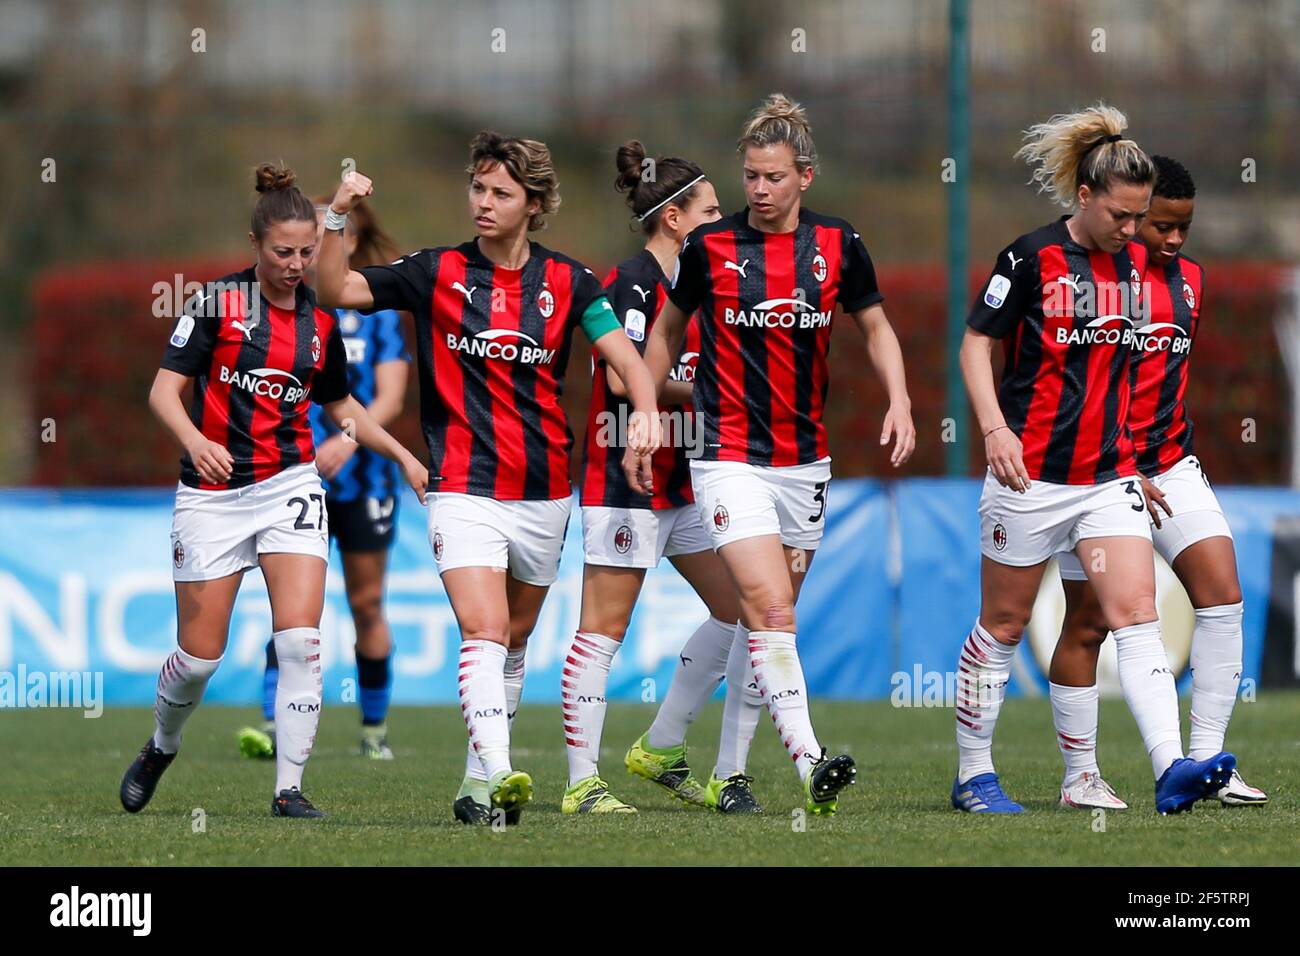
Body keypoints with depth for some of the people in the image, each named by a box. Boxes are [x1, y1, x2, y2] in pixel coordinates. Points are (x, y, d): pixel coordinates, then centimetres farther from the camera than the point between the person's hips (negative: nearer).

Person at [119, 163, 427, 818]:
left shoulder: (321, 322, 6)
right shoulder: (218, 302, -6)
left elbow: (339, 404, 23)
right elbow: (165, 389, -8)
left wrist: (401, 454, 15)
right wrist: (194, 440, -26)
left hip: (289, 487, 2)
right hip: (212, 492, -2)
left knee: (301, 642, -14)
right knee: (199, 657, 2)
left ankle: (289, 789, -8)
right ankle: (161, 747, 32)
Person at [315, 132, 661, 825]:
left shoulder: (567, 281, 4)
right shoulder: (438, 273, 1)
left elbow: (625, 357, -3)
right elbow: (336, 292, -2)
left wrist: (645, 407, -24)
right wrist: (336, 219, -16)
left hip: (544, 494, 3)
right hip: (464, 489, -3)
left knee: (514, 642, 13)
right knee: (483, 633, -19)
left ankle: (477, 785, 24)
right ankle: (497, 776, -32)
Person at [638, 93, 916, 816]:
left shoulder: (838, 245, 1)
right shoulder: (709, 246, -5)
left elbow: (876, 325, 14)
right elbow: (668, 330, 9)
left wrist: (899, 400, -2)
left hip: (805, 459, 4)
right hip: (731, 454, -4)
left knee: (766, 615, 10)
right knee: (770, 608, -18)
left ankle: (729, 768, 21)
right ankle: (811, 763, -26)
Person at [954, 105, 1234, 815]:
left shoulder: (1133, 263, 8)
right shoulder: (1031, 257, -9)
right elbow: (975, 343, -5)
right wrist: (995, 427, -17)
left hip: (1110, 475, 5)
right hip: (1032, 471, -5)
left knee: (1137, 616, -9)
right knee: (1003, 624, 5)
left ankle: (1171, 770, -19)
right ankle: (973, 774, 17)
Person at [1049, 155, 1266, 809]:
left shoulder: (1188, 278, 11)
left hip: (1170, 466, 6)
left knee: (1222, 595, -8)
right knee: (1088, 624, 0)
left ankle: (1205, 760, -5)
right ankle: (1079, 777, 10)